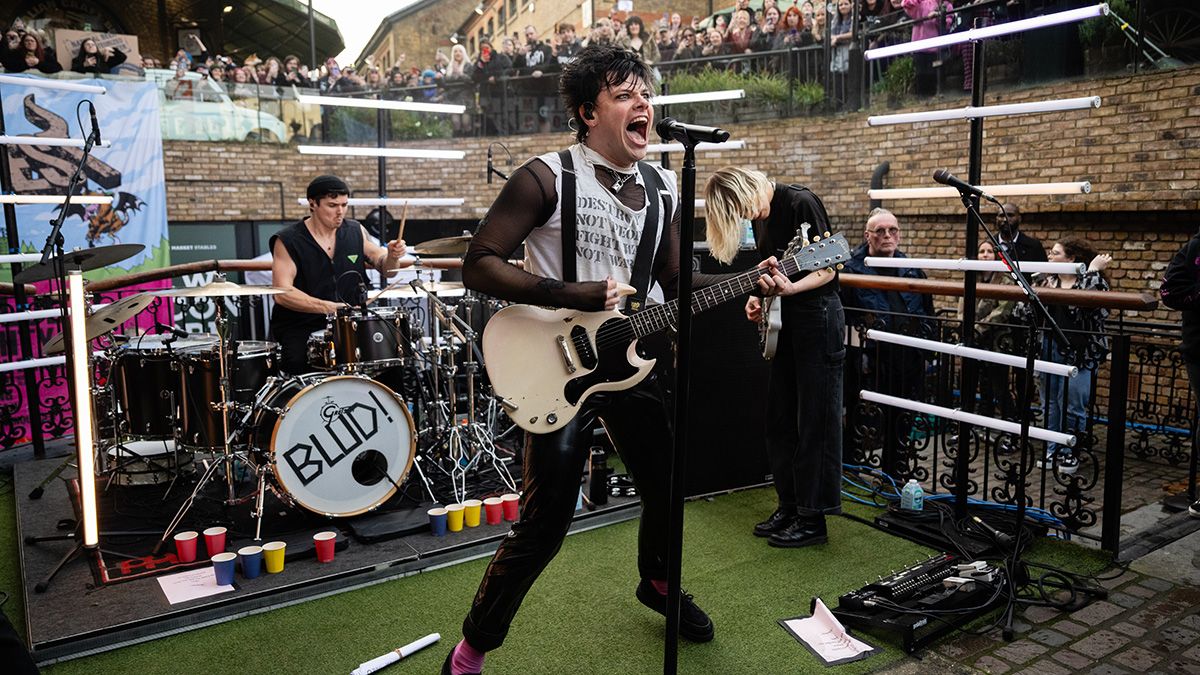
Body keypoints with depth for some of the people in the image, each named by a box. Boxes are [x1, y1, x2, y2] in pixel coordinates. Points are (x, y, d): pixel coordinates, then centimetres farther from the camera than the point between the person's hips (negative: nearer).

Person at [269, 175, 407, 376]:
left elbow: (384, 266, 14)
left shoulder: (356, 231, 7)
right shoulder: (288, 241, -6)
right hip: (300, 327, -4)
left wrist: (392, 255, -10)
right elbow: (283, 293, -15)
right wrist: (325, 306, -29)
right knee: (299, 363, -31)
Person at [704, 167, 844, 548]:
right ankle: (789, 507, 24)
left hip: (818, 319, -9)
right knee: (780, 419, 12)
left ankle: (813, 519, 6)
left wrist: (790, 288, -31)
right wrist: (758, 298, 0)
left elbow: (827, 269, -16)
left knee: (816, 421, -3)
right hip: (784, 322, 9)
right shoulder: (761, 217, 10)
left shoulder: (801, 203, -15)